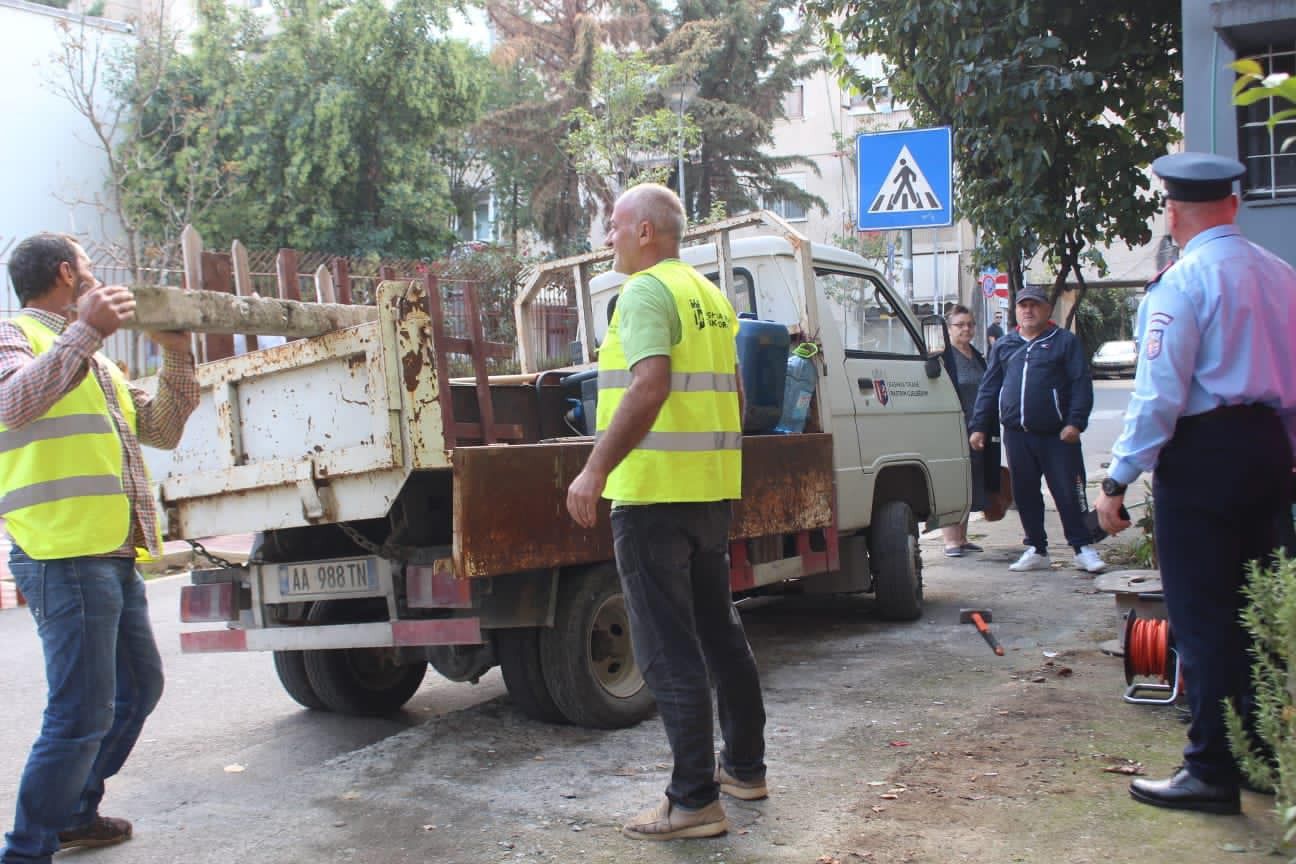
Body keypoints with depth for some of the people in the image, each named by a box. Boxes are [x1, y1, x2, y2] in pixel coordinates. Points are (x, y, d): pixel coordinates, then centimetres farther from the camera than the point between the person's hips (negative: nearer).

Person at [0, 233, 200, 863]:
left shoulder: (95, 361, 24)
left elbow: (162, 429, 22)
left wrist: (176, 356, 12)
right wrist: (85, 331, -29)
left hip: (113, 557, 10)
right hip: (64, 556, -10)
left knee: (139, 686, 21)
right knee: (83, 713, -12)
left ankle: (74, 812, 35)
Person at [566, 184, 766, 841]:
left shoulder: (647, 291, -11)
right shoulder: (711, 296, 17)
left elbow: (648, 388, -25)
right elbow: (734, 393, 21)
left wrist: (596, 469, -25)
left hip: (653, 490, -9)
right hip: (711, 488, 9)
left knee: (668, 651, -4)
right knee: (719, 631, 19)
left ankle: (694, 801, 1)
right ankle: (744, 767, 30)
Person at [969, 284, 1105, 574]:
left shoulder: (1065, 341, 3)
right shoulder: (1003, 346, 16)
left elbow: (1081, 384, -3)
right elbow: (988, 388, 16)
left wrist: (1075, 422, -14)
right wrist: (979, 427, 10)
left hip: (1057, 435, -4)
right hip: (1016, 434, 4)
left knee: (1068, 493, -4)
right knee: (1025, 495, 8)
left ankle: (1083, 548, 7)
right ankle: (1036, 550, 18)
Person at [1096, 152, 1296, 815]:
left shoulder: (1184, 281, -13)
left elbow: (1159, 392, -18)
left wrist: (1118, 479, -14)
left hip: (1201, 452, -8)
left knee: (1201, 617, -1)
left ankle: (1212, 772, 5)